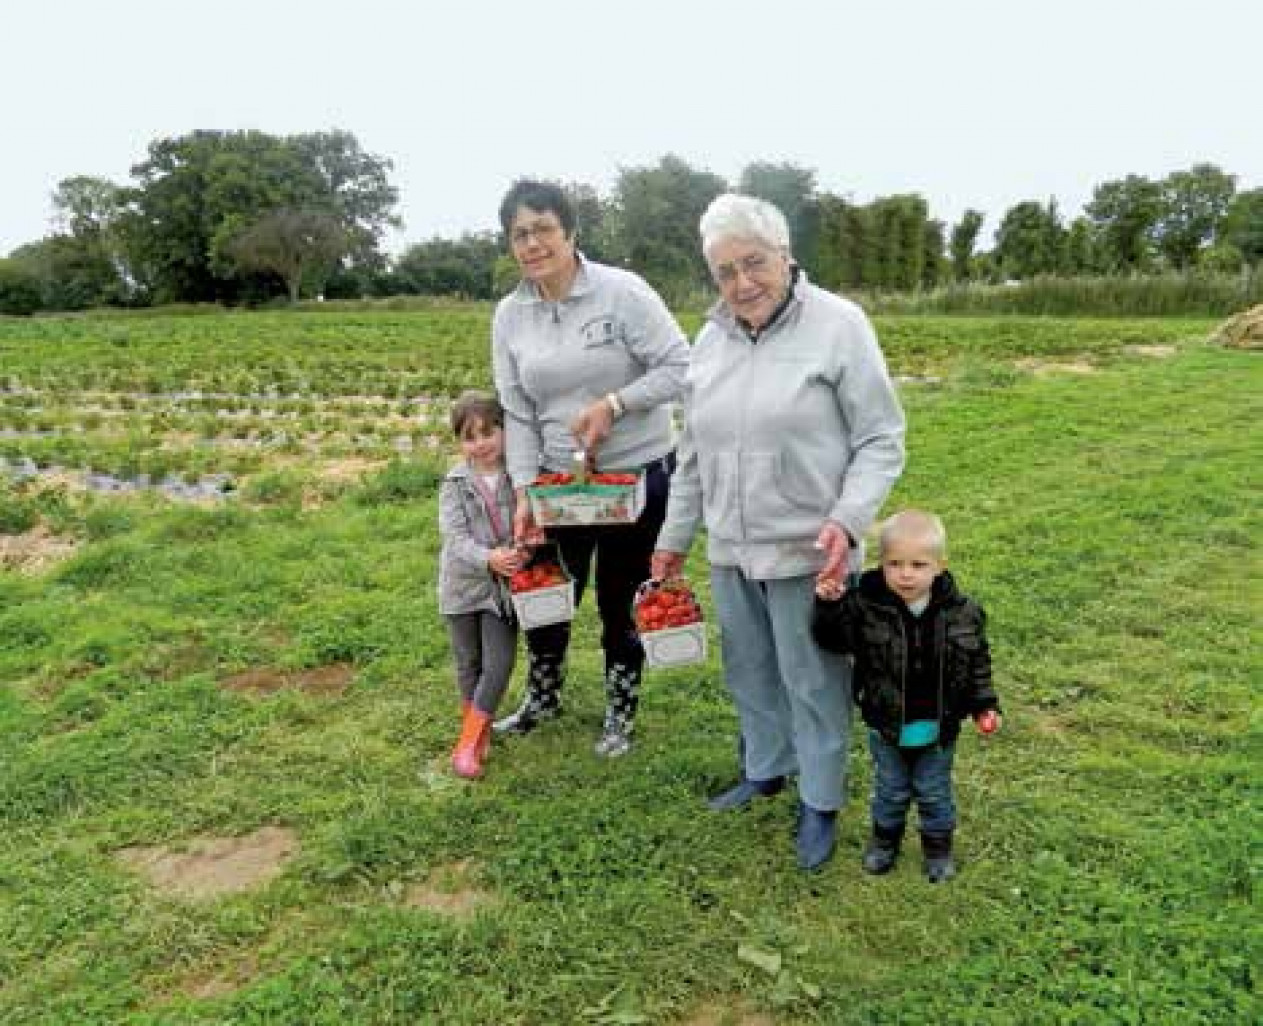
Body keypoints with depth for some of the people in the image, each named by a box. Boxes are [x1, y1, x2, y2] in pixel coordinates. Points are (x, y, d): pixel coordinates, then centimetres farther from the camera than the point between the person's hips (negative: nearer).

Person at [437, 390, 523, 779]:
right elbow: (455, 536, -15)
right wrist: (487, 558, -31)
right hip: (463, 584, 0)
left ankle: (469, 742, 8)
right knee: (468, 663, 14)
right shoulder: (455, 484, -6)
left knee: (500, 663, -5)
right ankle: (476, 733, 32)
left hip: (504, 585, 0)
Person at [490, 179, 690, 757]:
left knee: (620, 602, 9)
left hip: (638, 473, -4)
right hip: (560, 479, 4)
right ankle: (543, 697, 41)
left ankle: (620, 714, 32)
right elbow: (517, 413, -2)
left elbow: (679, 368, -15)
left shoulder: (622, 291, -14)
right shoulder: (510, 315, 0)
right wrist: (523, 491, -10)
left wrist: (612, 404, -26)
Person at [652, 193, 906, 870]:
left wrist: (847, 520, -22)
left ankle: (820, 803, 28)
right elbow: (694, 453, 14)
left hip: (807, 551, -5)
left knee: (814, 683, 8)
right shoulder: (711, 340, 6)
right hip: (730, 550, 6)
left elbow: (881, 440, -8)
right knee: (749, 672, 19)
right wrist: (675, 538, 16)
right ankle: (765, 770, 41)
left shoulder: (838, 326, -11)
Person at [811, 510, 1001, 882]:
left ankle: (938, 844, 43)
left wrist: (985, 705, -4)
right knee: (890, 789, 21)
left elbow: (977, 664, -1)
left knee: (934, 792, 20)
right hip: (887, 726, 0)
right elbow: (834, 639, -10)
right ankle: (885, 837, 45)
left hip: (938, 728, 1)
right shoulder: (865, 606, -18)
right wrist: (829, 605, -26)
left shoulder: (962, 612, -13)